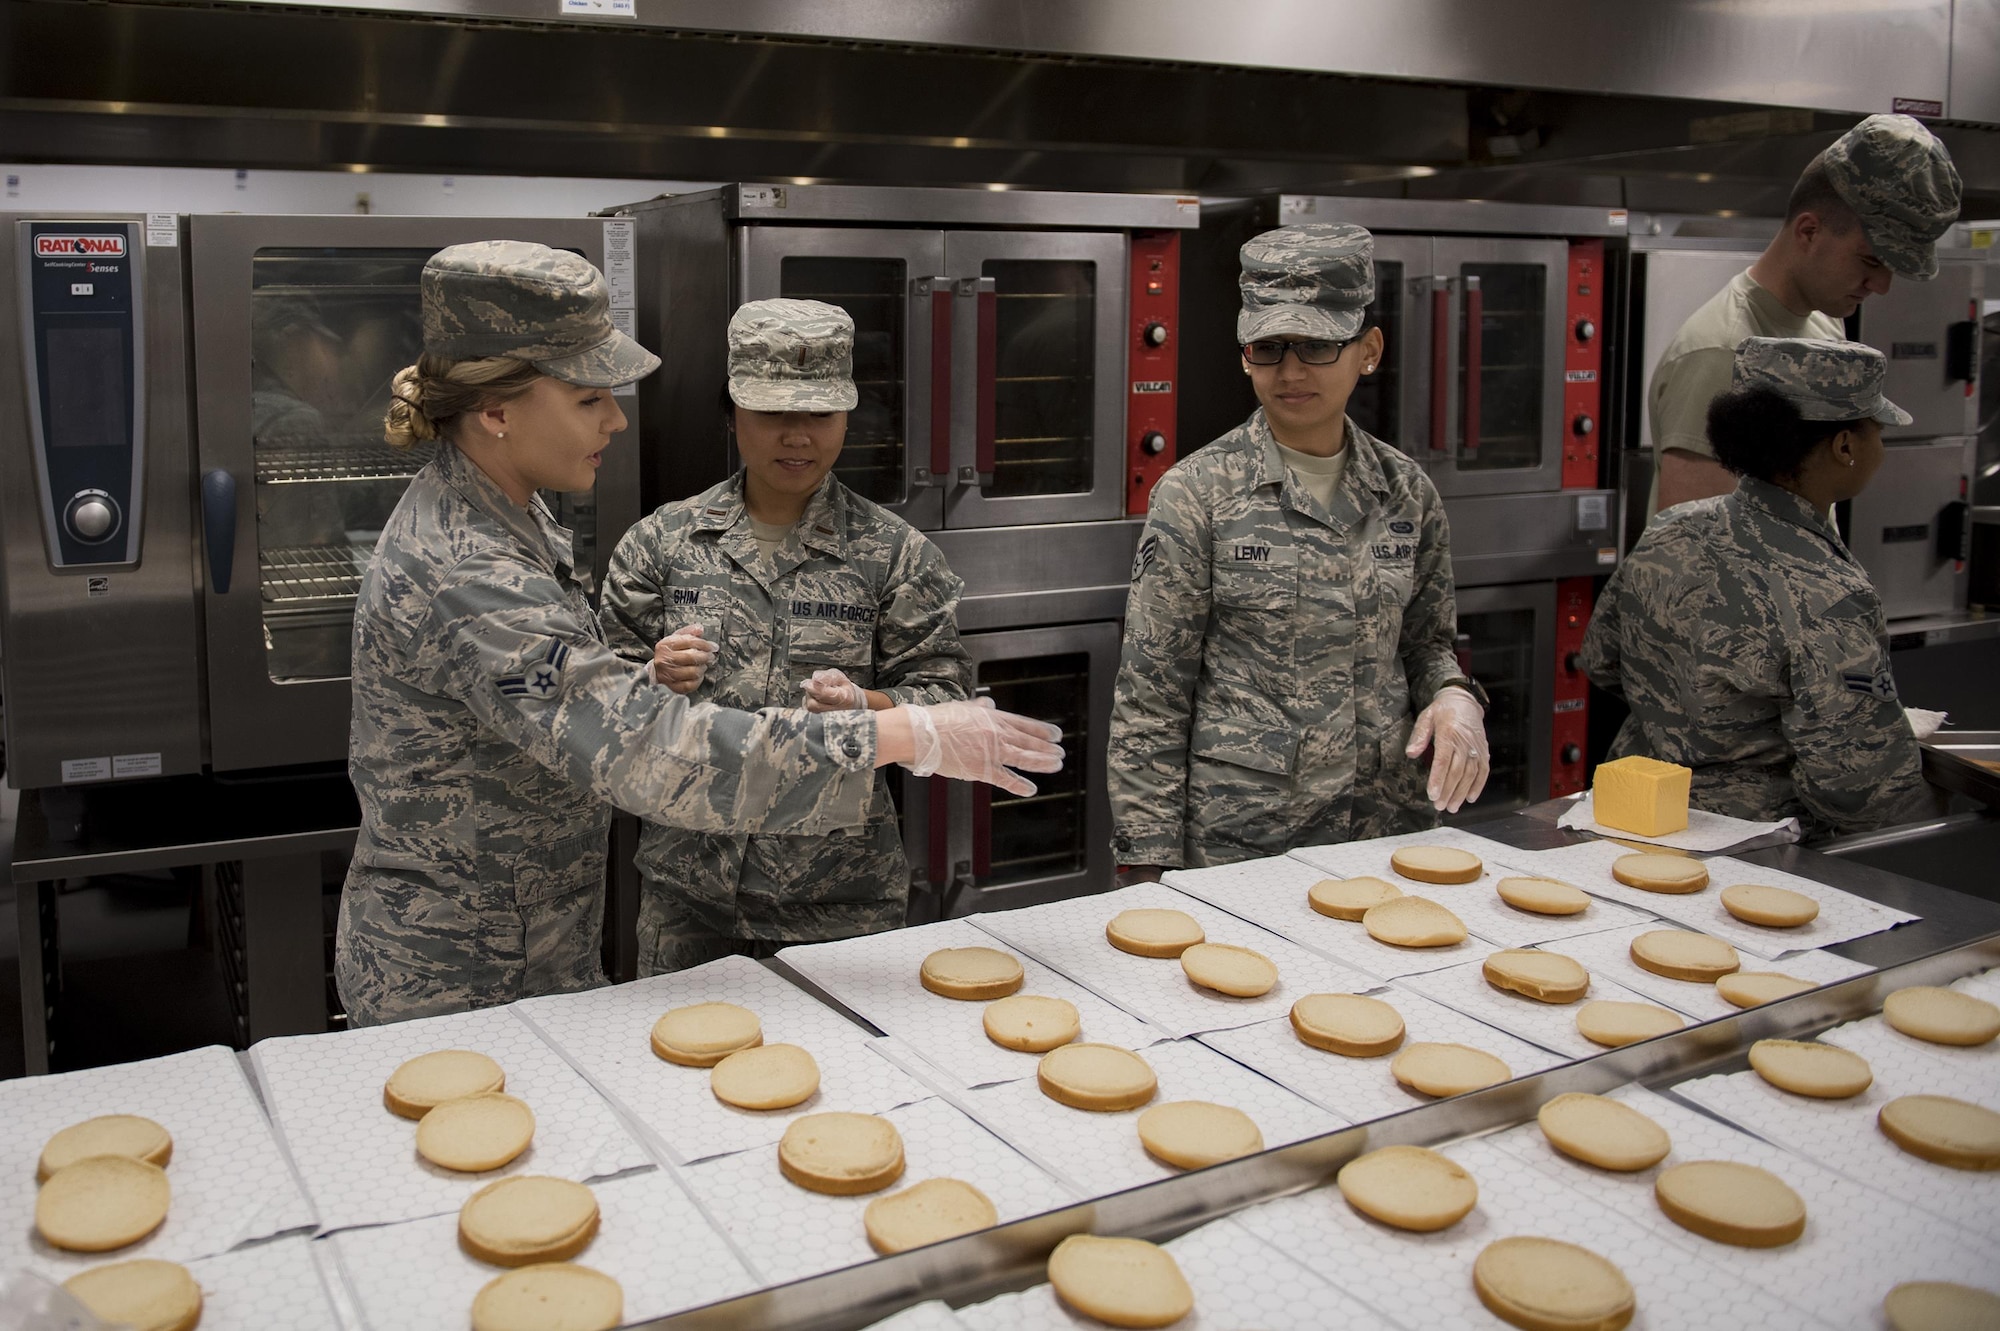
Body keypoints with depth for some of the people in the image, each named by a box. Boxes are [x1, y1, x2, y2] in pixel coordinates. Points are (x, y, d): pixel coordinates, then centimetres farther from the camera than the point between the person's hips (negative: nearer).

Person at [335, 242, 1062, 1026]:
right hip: (460, 985, -9)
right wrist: (910, 737, -35)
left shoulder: (498, 514, 4)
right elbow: (648, 752, -36)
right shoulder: (465, 579, -29)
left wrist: (645, 676, 3)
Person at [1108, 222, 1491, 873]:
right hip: (1240, 838, -4)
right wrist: (1155, 872, -9)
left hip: (1391, 825, 4)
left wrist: (1455, 695, -7)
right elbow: (1150, 703, -8)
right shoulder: (1196, 494, -9)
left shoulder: (1407, 492, 3)